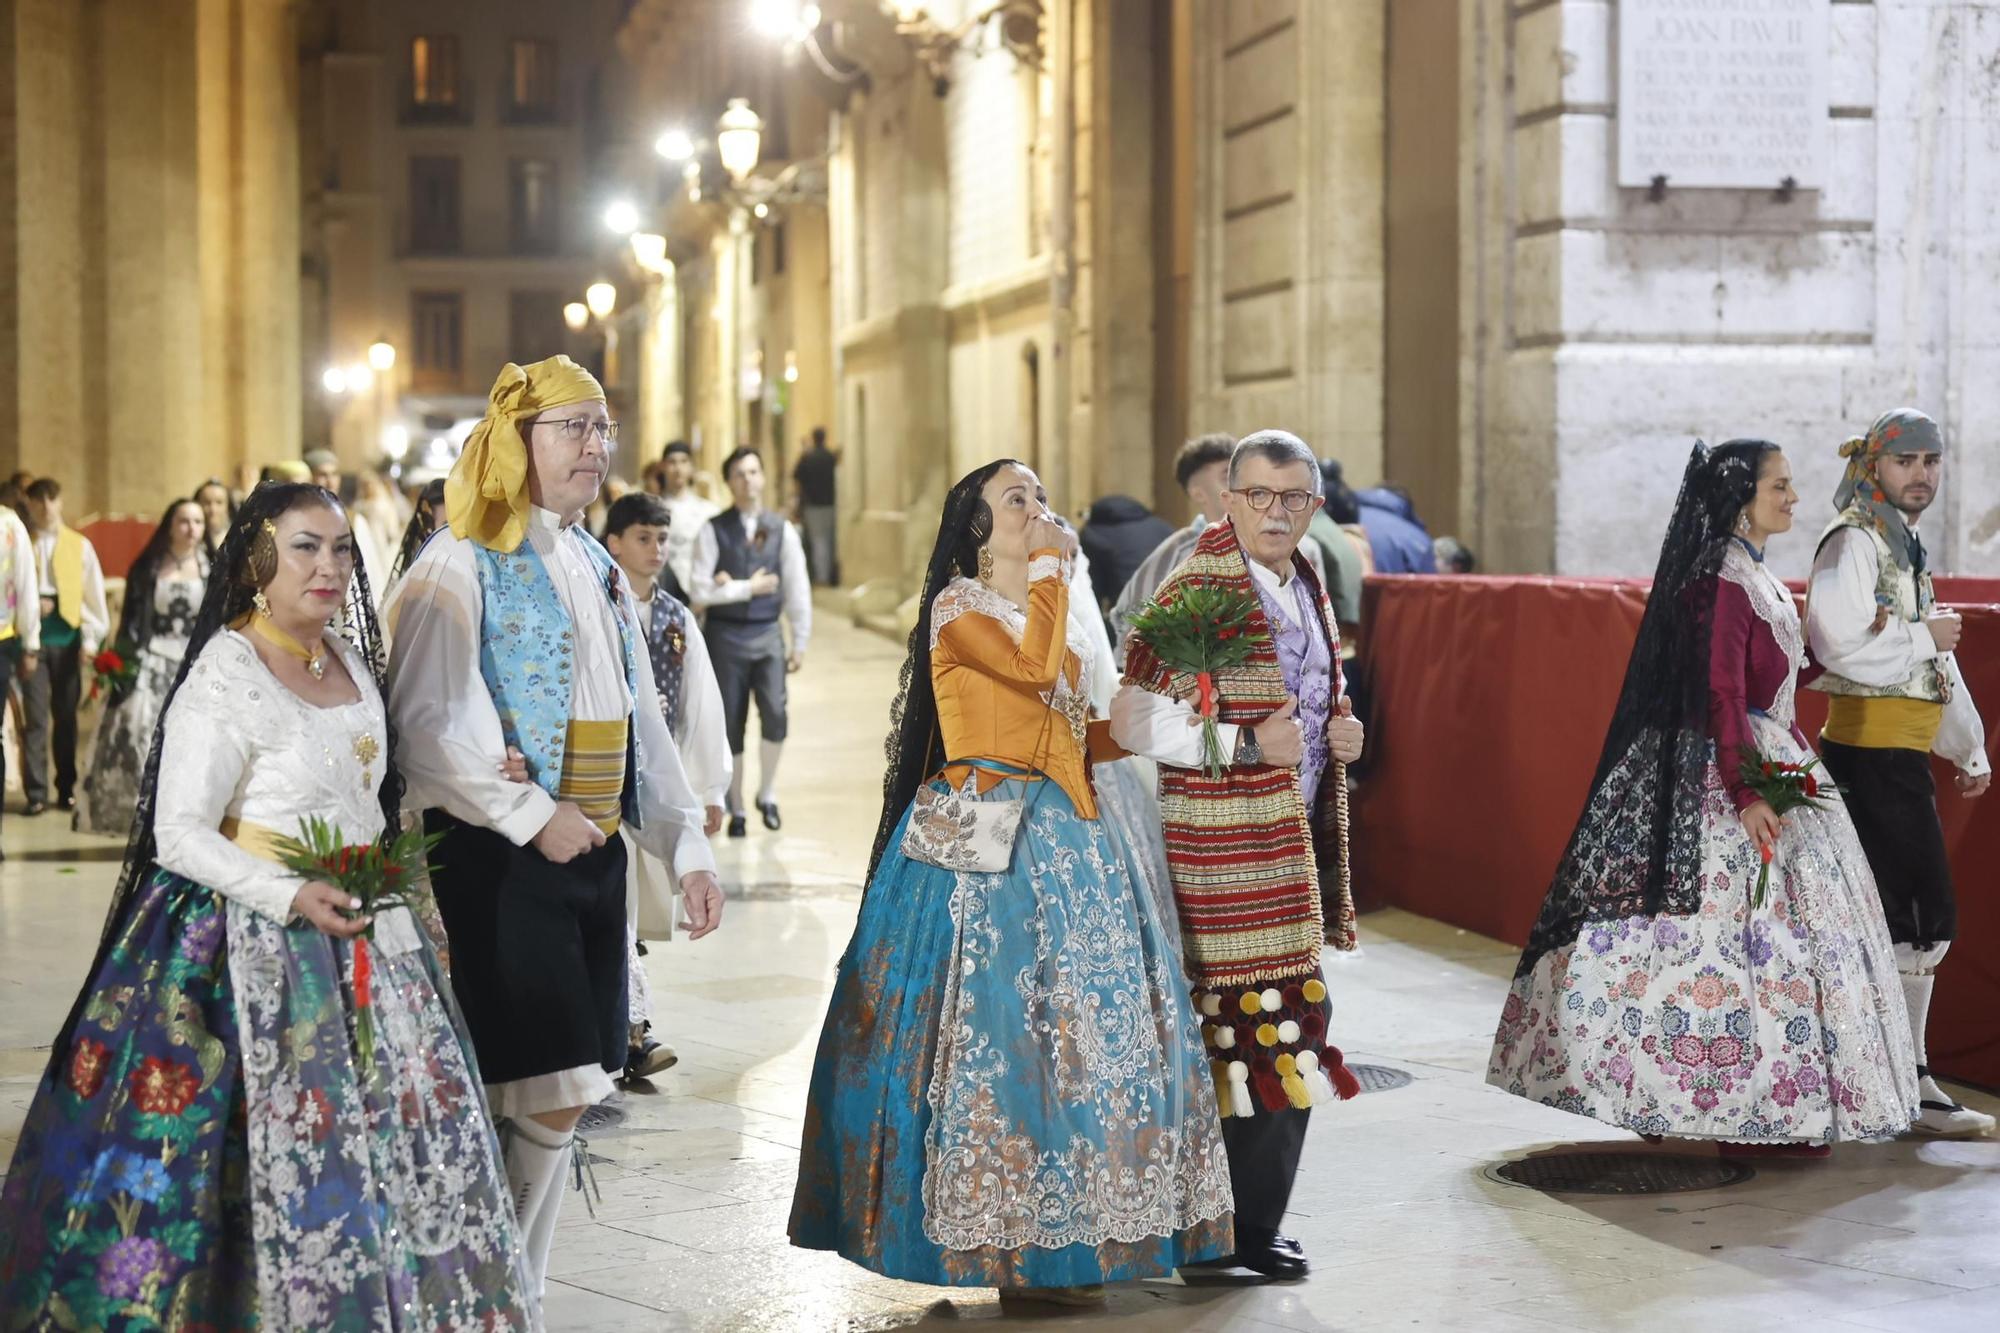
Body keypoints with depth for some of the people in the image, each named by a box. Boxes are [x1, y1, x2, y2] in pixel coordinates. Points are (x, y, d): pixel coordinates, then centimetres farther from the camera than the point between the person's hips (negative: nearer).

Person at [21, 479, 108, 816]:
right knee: (35, 717, -5)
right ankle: (36, 792, -3)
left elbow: (93, 594, 7)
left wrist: (91, 638, -1)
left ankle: (66, 788, 13)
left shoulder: (80, 545, 8)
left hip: (67, 638, 1)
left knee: (66, 716, 6)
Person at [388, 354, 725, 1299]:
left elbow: (642, 725, 21)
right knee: (546, 1099, -10)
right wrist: (533, 816, -17)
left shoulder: (599, 570, 18)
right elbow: (427, 725, -16)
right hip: (498, 863, -7)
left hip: (594, 857, 7)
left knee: (559, 1104, 8)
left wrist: (685, 846, 13)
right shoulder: (461, 564, -7)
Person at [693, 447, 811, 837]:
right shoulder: (714, 530, -3)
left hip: (767, 633, 1)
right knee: (730, 725, 4)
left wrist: (800, 642, 2)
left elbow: (798, 589, 4)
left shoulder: (782, 530, 3)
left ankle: (767, 795, 8)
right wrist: (748, 588, -9)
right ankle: (736, 810, 17)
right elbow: (701, 592, -9)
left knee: (775, 715, -14)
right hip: (725, 635, -1)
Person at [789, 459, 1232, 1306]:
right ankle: (1008, 1246, -4)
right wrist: (1051, 571, -12)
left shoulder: (1041, 610, 20)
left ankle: (1062, 1228, 14)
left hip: (1058, 838, 8)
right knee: (997, 1023, -10)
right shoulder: (958, 608, -5)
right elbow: (1031, 666, -23)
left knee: (1077, 1025, 6)